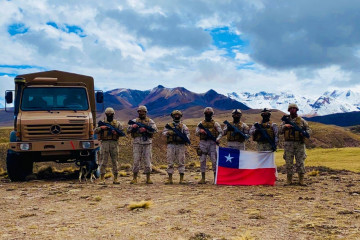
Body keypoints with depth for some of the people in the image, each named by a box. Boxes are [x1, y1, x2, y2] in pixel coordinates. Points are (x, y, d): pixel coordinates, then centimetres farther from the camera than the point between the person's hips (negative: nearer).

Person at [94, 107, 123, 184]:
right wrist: (101, 128, -17)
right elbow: (95, 131, 0)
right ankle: (102, 179, 1)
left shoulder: (117, 123, 12)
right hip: (105, 143, -1)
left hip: (114, 143, 1)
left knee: (115, 161, 4)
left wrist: (116, 132, -14)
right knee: (103, 161, -3)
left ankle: (115, 178, 10)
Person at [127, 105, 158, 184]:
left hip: (147, 143, -1)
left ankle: (148, 178, 8)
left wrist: (145, 129, -20)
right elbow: (128, 130, 4)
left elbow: (155, 129, -8)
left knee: (148, 161, 0)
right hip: (137, 143, 1)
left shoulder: (150, 121, 6)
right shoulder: (135, 121, 10)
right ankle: (134, 178, 9)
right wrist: (133, 126, -16)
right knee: (136, 160, 0)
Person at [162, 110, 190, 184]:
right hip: (171, 145, 1)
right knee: (170, 162, 1)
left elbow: (187, 133, 3)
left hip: (180, 145, 0)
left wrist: (186, 138, -18)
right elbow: (164, 132, 0)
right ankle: (170, 179, 6)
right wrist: (169, 132, -21)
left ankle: (181, 179, 4)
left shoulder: (183, 125, 11)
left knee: (181, 162, -1)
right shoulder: (169, 125, 13)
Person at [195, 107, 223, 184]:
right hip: (203, 143, 2)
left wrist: (218, 139, -14)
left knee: (214, 160, -4)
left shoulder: (215, 124, 7)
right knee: (202, 160, 1)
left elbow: (221, 132, 3)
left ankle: (216, 178, 4)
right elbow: (196, 133, 8)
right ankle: (203, 178, 7)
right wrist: (200, 131, -13)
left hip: (212, 143, -2)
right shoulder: (201, 123, 11)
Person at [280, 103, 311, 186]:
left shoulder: (301, 120, 10)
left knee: (300, 162, -1)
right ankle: (289, 180, 8)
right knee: (289, 162, 1)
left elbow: (308, 130, 9)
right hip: (288, 144, 0)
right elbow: (280, 131, 5)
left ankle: (301, 180, 5)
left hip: (299, 144, 0)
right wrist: (285, 126, -13)